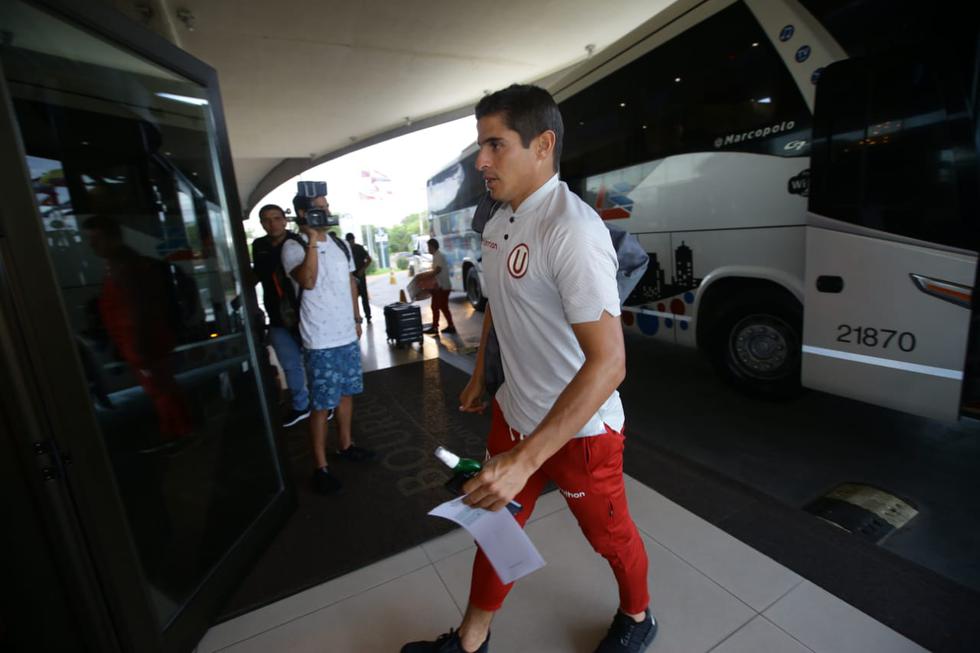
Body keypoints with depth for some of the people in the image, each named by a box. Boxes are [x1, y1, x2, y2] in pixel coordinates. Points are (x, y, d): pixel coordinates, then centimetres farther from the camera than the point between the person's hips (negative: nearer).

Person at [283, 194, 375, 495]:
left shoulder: (340, 244, 10)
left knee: (346, 392, 17)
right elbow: (308, 281, -27)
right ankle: (320, 466, 13)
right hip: (320, 341, -6)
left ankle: (346, 445, 35)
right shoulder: (294, 247, -10)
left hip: (347, 335, 7)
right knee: (321, 404, 0)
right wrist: (312, 240, -25)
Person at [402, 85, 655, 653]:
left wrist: (525, 460, -33)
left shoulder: (572, 230, -26)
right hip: (513, 413, 8)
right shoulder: (499, 221, 2)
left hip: (578, 428, -7)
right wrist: (480, 374, 19)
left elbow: (608, 363, -31)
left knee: (609, 534, 18)